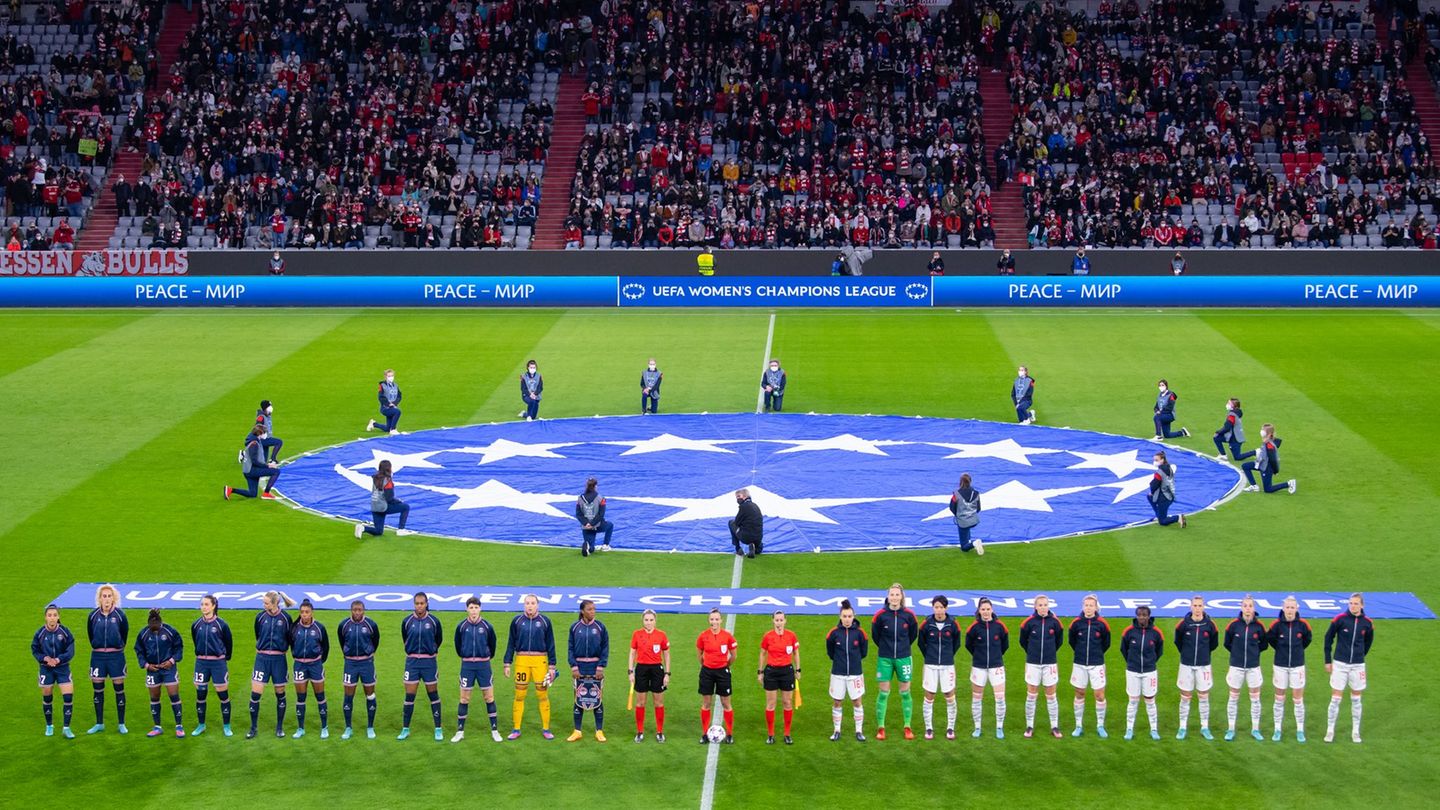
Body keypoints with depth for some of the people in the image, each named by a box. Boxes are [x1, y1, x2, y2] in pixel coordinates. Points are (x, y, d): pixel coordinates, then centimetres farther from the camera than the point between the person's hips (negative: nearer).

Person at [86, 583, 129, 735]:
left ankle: (121, 724, 11)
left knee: (119, 689, 2)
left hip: (116, 656, -2)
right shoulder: (94, 615, -2)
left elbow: (125, 632, 6)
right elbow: (90, 633, 12)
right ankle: (99, 724, 18)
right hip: (98, 656, 2)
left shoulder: (119, 614, -7)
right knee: (98, 690, 7)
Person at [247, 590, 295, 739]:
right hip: (262, 658, 1)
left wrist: (282, 648, 7)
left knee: (280, 693, 8)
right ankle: (253, 728, 7)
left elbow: (290, 638, 6)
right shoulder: (260, 616, -1)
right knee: (255, 693, -5)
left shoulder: (285, 618, -6)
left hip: (278, 659, -1)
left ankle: (279, 727, 21)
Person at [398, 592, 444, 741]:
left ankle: (438, 730, 10)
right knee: (409, 696, 1)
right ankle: (405, 729, 10)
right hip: (412, 662, 1)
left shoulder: (433, 621, -5)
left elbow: (439, 639, 9)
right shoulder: (407, 621, -2)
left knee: (433, 694, 4)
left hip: (429, 662, -1)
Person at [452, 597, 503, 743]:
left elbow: (493, 643, 10)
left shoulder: (486, 626, -4)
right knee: (464, 699, 4)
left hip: (483, 665, 0)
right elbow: (458, 644, 13)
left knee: (489, 697, 3)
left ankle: (494, 730, 10)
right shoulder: (461, 626, -3)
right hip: (467, 665, 0)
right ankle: (460, 731, 12)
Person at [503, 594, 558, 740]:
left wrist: (552, 666, 3)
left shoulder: (545, 621, 3)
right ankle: (516, 729, 11)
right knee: (519, 695, 2)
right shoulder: (517, 621, 4)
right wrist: (507, 663, 4)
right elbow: (511, 643, 9)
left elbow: (550, 645, 6)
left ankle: (545, 729, 11)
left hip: (540, 661, -1)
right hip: (521, 661, 1)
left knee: (543, 695, 1)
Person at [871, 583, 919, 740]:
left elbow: (914, 634, 10)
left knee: (905, 692, 6)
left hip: (903, 658, 1)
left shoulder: (909, 614, -7)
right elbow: (875, 634, 5)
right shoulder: (880, 615, -9)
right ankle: (880, 728, 10)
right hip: (884, 658, -1)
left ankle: (907, 727, 16)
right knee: (883, 693, 2)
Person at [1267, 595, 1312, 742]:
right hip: (1280, 666, 0)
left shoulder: (1302, 624, -10)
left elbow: (1308, 639, 9)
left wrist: (1298, 649, 9)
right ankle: (1278, 730, 19)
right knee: (1279, 699, 8)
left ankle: (1300, 730, 16)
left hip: (1297, 666, 0)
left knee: (1298, 699, 5)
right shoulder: (1277, 624, -11)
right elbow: (1269, 638, 5)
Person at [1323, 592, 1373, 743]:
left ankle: (1355, 732, 20)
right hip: (1340, 664, -2)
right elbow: (1328, 637, -1)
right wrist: (1328, 660, 0)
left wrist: (1361, 656, 14)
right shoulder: (1340, 619, -10)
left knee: (1356, 699, 10)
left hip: (1357, 665, 2)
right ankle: (1330, 731, 10)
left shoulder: (1367, 623, -4)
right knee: (1335, 698, 0)